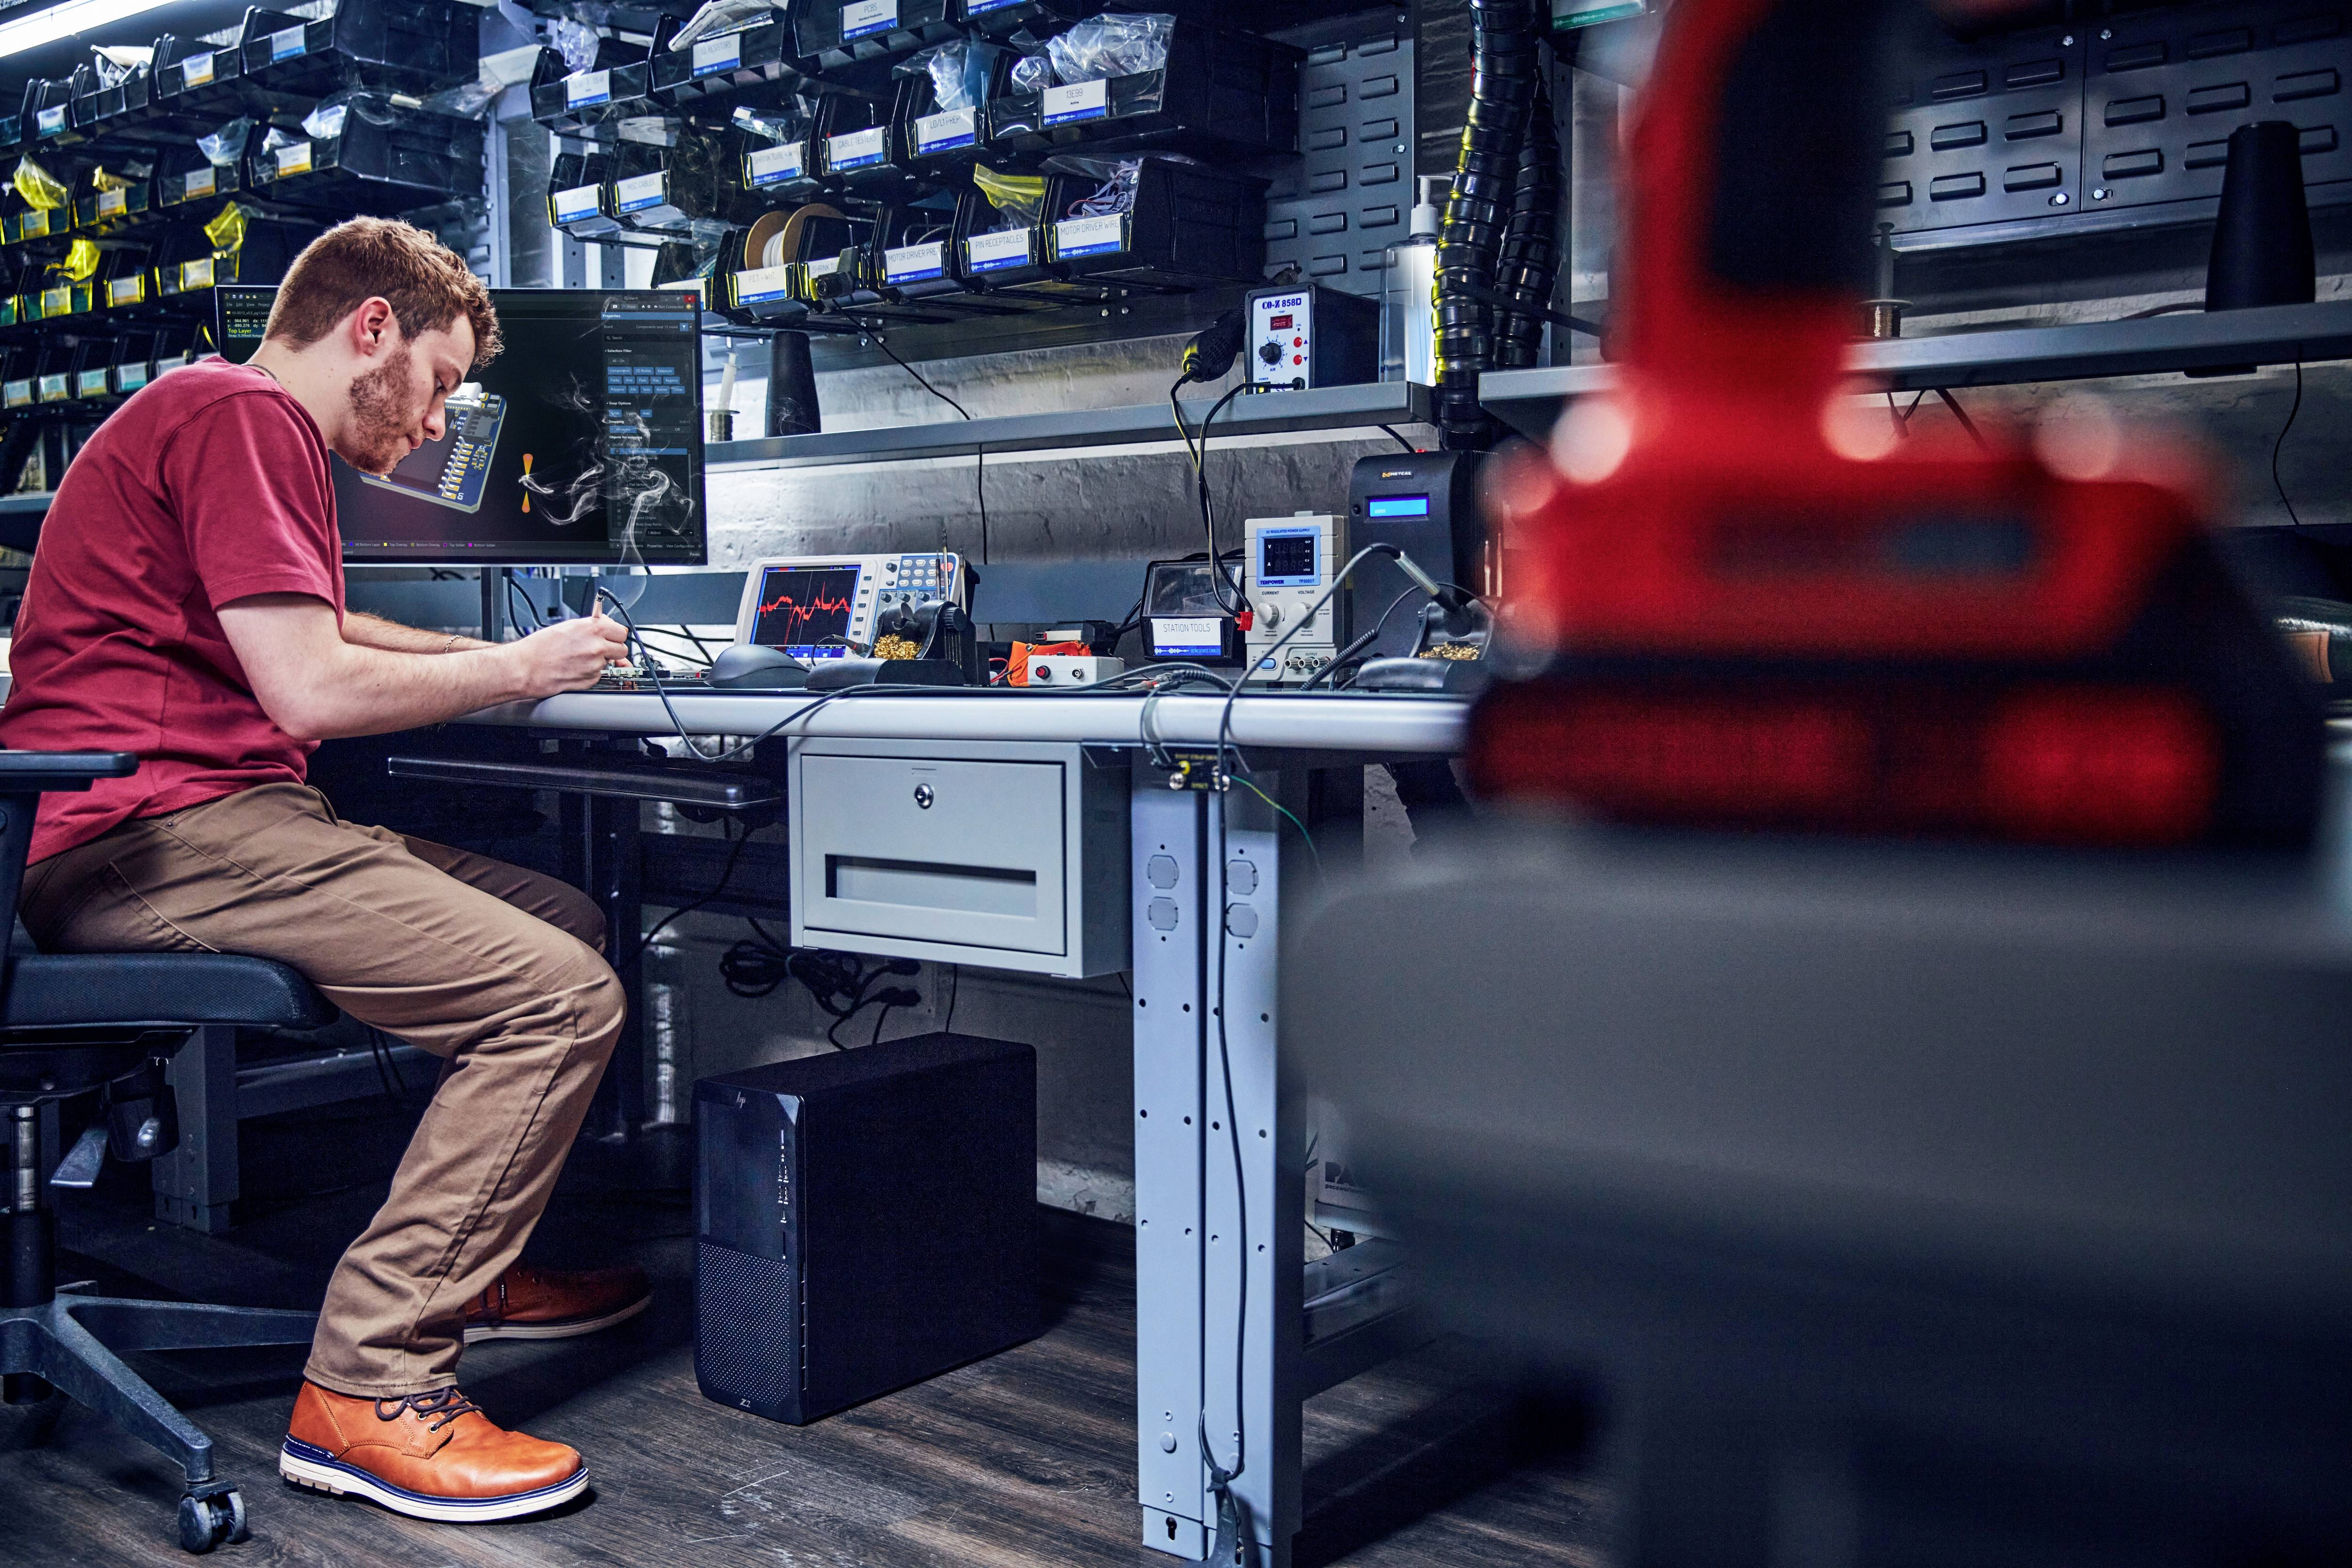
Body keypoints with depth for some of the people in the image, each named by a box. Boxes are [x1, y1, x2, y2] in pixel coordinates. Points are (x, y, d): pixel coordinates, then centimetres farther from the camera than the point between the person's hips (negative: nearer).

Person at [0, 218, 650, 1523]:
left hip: (201, 820, 11)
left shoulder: (231, 419, 26)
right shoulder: (246, 414, -9)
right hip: (149, 832, -11)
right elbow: (314, 690, -18)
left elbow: (307, 633, 37)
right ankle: (365, 1388, -16)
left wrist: (501, 651, 23)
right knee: (563, 997, -20)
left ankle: (465, 1263, 21)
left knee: (565, 925, 11)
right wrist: (517, 670, -3)